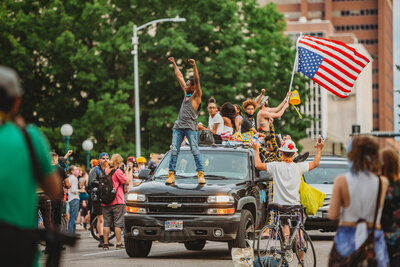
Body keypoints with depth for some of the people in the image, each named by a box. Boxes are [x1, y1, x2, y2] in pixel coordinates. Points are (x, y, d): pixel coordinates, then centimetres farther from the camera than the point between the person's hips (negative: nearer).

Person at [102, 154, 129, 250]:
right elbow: (126, 182, -7)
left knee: (107, 223, 8)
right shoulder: (118, 171, -10)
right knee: (118, 223, -1)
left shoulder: (106, 171, 9)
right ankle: (119, 243, -1)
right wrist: (127, 173, 7)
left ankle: (105, 243, 7)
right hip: (117, 202, -6)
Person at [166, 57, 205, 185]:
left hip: (190, 127, -7)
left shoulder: (196, 96, 1)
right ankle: (171, 174, -3)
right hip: (178, 126, 7)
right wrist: (174, 64, 32)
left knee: (195, 150, -13)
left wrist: (194, 66, -24)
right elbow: (180, 76, 26)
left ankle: (201, 174, -14)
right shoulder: (186, 93, 19)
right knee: (174, 150, -2)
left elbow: (197, 80, -13)